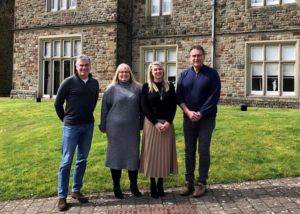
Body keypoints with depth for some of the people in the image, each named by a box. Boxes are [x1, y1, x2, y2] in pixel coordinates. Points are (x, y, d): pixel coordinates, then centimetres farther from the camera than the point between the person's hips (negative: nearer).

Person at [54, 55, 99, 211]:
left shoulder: (94, 83, 4)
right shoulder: (69, 82, -8)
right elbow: (57, 103, -1)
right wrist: (65, 119, 5)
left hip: (88, 126, 4)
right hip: (71, 126, -4)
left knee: (82, 160, 11)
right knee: (66, 161, 0)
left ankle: (76, 190, 25)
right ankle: (62, 196, 9)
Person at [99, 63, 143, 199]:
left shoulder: (137, 89, 8)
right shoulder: (112, 89, 2)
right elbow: (105, 108, 4)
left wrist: (142, 124, 12)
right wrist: (103, 126, 3)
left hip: (132, 129, 2)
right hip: (115, 128, -2)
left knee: (134, 155, 7)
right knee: (116, 156, 6)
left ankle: (134, 186, 24)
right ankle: (116, 187, 20)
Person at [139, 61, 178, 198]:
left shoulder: (169, 86, 7)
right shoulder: (146, 87, 1)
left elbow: (173, 105, 3)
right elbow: (144, 107, -4)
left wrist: (168, 122, -10)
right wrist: (156, 123, -13)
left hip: (167, 124, 2)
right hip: (151, 124, -2)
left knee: (164, 153, 5)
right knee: (152, 153, 1)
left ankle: (160, 185, 17)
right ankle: (152, 186, 12)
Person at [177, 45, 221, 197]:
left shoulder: (212, 74, -3)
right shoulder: (184, 75, 6)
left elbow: (214, 96, -9)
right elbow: (179, 97, 3)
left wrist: (200, 113, -14)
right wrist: (188, 112, -11)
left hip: (206, 119, -3)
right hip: (188, 119, 3)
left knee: (204, 151, 2)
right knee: (189, 151, 8)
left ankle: (202, 183, 14)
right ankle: (189, 182, 19)